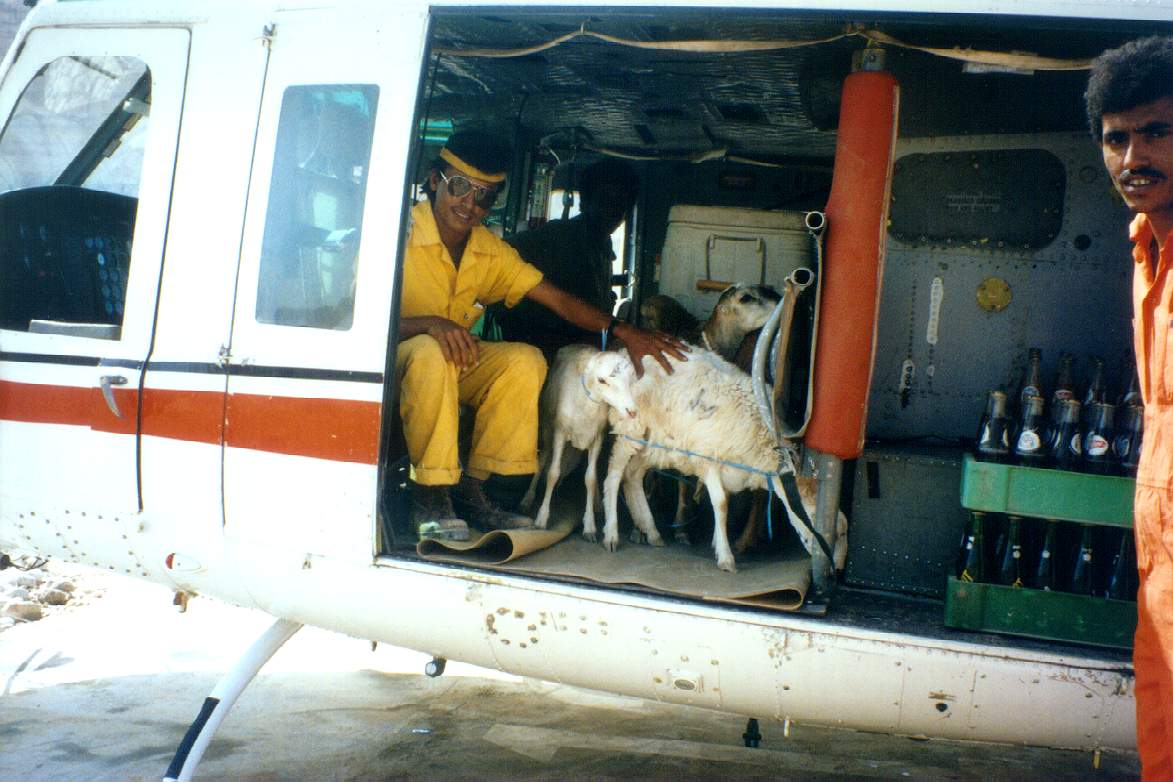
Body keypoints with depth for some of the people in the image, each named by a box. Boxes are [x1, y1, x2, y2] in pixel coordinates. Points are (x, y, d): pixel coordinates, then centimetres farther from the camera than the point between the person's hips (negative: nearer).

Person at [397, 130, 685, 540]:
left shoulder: (490, 251, 1)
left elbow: (557, 299, -3)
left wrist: (623, 330, -16)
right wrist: (428, 323, -41)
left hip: (454, 367, 6)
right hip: (395, 361, -6)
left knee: (526, 360, -17)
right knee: (431, 352, -38)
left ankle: (471, 487, -9)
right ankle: (429, 494, -24)